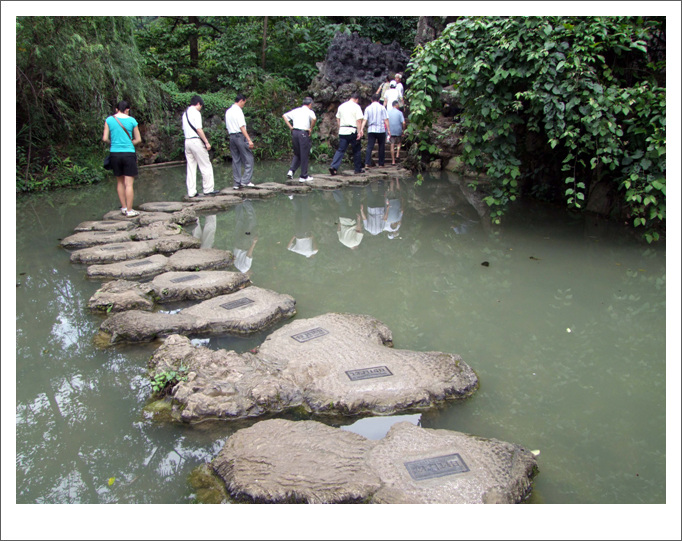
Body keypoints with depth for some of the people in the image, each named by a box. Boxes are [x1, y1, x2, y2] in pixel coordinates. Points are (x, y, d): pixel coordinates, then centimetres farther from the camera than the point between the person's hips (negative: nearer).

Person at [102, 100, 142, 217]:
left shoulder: (109, 120, 2)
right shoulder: (131, 120, -1)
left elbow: (105, 138, 0)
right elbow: (138, 140, 3)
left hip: (115, 153, 3)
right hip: (128, 153, -3)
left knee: (120, 182, 16)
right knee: (129, 184, -1)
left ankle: (124, 207, 20)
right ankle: (129, 210, 0)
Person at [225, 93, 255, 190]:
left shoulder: (228, 111, 14)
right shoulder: (238, 111, -11)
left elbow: (227, 126, 17)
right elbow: (242, 127, -17)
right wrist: (249, 140, -19)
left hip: (231, 136, 8)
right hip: (240, 136, -8)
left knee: (236, 160, 9)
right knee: (248, 159, -1)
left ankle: (237, 183, 9)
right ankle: (245, 180, -7)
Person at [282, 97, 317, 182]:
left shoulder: (296, 110, 15)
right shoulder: (309, 111, -1)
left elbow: (284, 116, 15)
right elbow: (314, 119, -21)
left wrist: (290, 127, 11)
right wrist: (311, 129, -8)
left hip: (294, 132, 5)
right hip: (303, 133, -5)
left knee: (297, 154, 19)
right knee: (304, 155, 4)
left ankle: (291, 171, 1)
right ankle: (304, 176, 9)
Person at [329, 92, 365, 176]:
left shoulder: (341, 106, 13)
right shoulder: (356, 106, -5)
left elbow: (338, 119, 18)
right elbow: (359, 120, -11)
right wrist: (359, 132, -11)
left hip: (342, 131, 5)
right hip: (352, 131, -4)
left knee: (340, 150, 3)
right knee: (356, 150, 9)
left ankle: (333, 167, -12)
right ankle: (358, 169, 16)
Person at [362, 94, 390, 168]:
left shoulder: (368, 108, 5)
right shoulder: (382, 108, 0)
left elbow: (365, 120, -3)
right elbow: (386, 120, -3)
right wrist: (388, 130, 0)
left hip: (371, 130, 1)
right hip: (381, 130, -1)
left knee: (369, 147, -2)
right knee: (381, 147, 9)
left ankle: (367, 163, -16)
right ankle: (381, 164, 12)